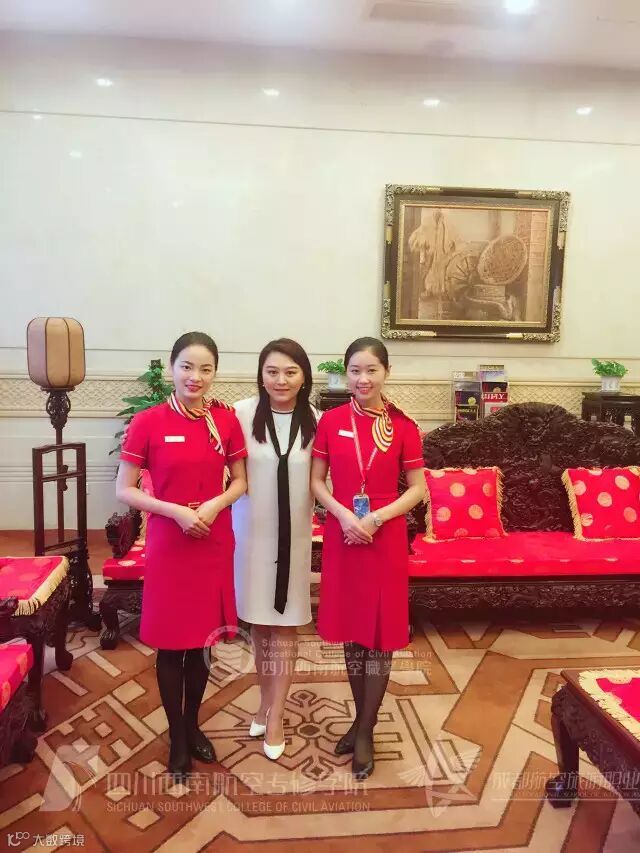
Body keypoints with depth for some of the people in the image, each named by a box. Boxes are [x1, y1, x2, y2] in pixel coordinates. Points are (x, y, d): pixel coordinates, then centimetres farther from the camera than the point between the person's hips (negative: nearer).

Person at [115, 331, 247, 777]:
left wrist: (215, 504, -14)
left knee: (204, 637, 15)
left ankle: (193, 724, 38)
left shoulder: (226, 419, -2)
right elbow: (124, 490, -7)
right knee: (171, 642, 9)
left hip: (215, 542, 3)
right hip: (168, 545, -2)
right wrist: (176, 511, -19)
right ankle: (177, 736, 30)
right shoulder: (148, 422, -10)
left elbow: (241, 481, 6)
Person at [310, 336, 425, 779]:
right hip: (342, 536, 2)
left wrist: (376, 518, -15)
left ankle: (366, 731, 22)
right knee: (350, 629, 13)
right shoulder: (331, 421, -1)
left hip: (386, 539, -1)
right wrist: (344, 515, -14)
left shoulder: (403, 426, -5)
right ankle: (362, 718, 33)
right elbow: (316, 481, 2)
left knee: (382, 632, 5)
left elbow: (417, 489, -3)